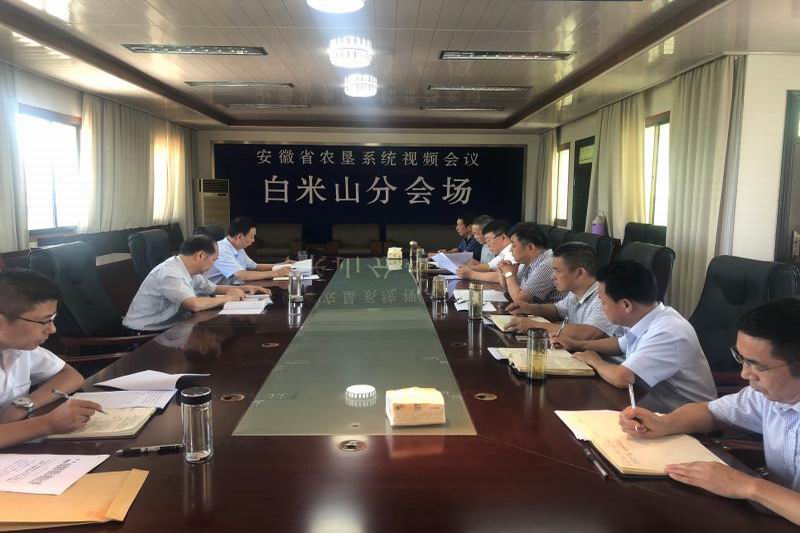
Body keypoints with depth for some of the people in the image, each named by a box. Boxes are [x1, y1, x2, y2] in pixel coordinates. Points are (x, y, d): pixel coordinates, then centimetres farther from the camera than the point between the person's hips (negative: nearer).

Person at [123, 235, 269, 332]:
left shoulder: (187, 269, 3)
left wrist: (243, 288, 5)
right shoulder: (170, 274, -25)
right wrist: (228, 297, -22)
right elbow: (195, 304, -38)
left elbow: (213, 288, 19)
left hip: (166, 327, 9)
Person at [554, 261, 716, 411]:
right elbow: (621, 344, 22)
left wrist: (594, 361, -13)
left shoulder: (668, 333, -27)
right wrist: (577, 345, 19)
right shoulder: (642, 319, -1)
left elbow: (621, 378, -33)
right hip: (656, 405, 7)